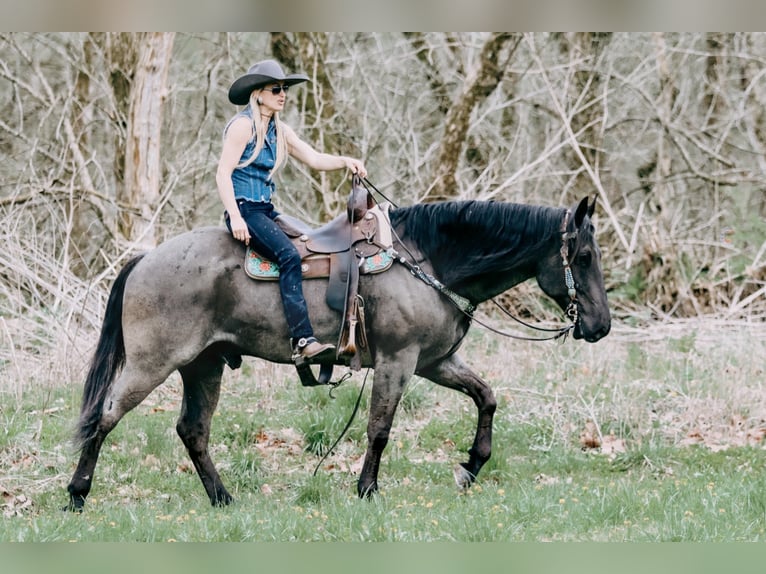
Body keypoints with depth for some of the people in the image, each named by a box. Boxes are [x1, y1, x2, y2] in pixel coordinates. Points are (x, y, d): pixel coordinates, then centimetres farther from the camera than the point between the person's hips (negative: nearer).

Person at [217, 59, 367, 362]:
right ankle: (302, 340, -35)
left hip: (266, 211, 9)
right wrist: (235, 217, -22)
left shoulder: (279, 130, 16)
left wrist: (345, 161, -8)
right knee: (289, 255, -27)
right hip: (245, 210, -9)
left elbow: (314, 159, 12)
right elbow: (223, 173, -14)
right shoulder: (243, 125, -8)